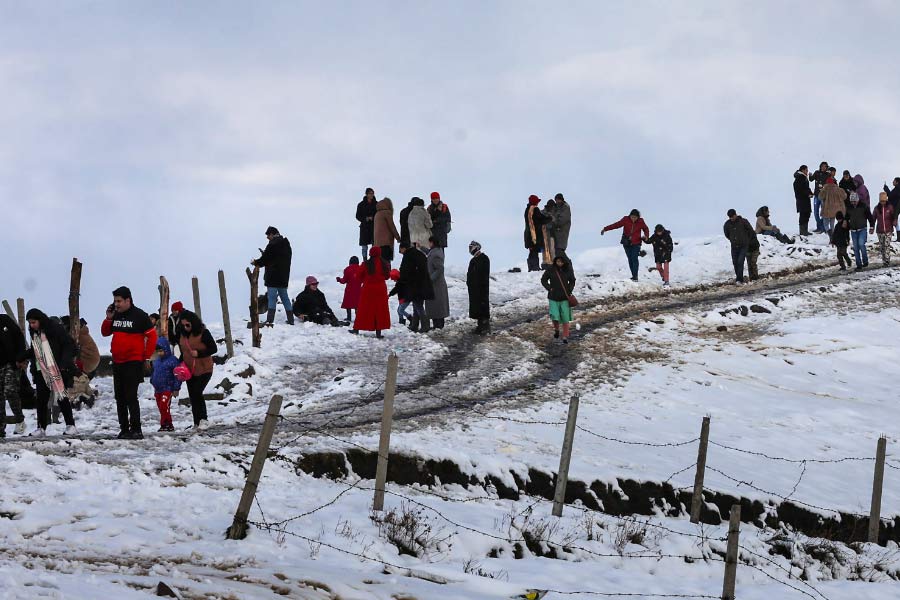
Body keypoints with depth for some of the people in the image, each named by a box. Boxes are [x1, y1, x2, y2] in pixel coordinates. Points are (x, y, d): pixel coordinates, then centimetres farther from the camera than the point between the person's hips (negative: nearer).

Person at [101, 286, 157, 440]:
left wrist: (147, 357, -8)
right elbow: (105, 333, 19)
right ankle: (124, 429, 16)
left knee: (131, 397, -12)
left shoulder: (139, 316, -8)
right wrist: (109, 319, 1)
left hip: (133, 363, -7)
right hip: (117, 362, 7)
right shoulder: (115, 315, 9)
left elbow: (152, 336, -7)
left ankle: (136, 430, -11)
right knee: (120, 398, 9)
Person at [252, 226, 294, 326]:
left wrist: (255, 262, 7)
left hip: (273, 276, -8)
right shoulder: (286, 244, 14)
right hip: (284, 276, 8)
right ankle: (290, 320, 16)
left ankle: (270, 320, -16)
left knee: (272, 297, -9)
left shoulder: (272, 245, -14)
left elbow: (265, 259, -14)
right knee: (285, 297, 15)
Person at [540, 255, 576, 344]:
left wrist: (570, 290, 0)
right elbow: (543, 280, 7)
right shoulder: (550, 270, -6)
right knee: (555, 317, -10)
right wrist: (549, 288, -4)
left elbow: (572, 281, 13)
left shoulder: (568, 271, -2)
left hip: (565, 298, 1)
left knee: (565, 318, 1)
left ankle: (565, 337, 11)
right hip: (553, 298, -1)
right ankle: (556, 329, 21)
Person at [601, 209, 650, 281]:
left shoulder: (640, 222, -5)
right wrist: (605, 229, -11)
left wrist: (646, 236, -10)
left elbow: (646, 229, 10)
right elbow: (616, 225, -5)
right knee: (630, 259, 5)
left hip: (636, 243, -2)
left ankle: (635, 276, -12)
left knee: (634, 259, -13)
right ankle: (633, 276, 12)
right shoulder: (625, 220, -5)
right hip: (627, 243, 2)